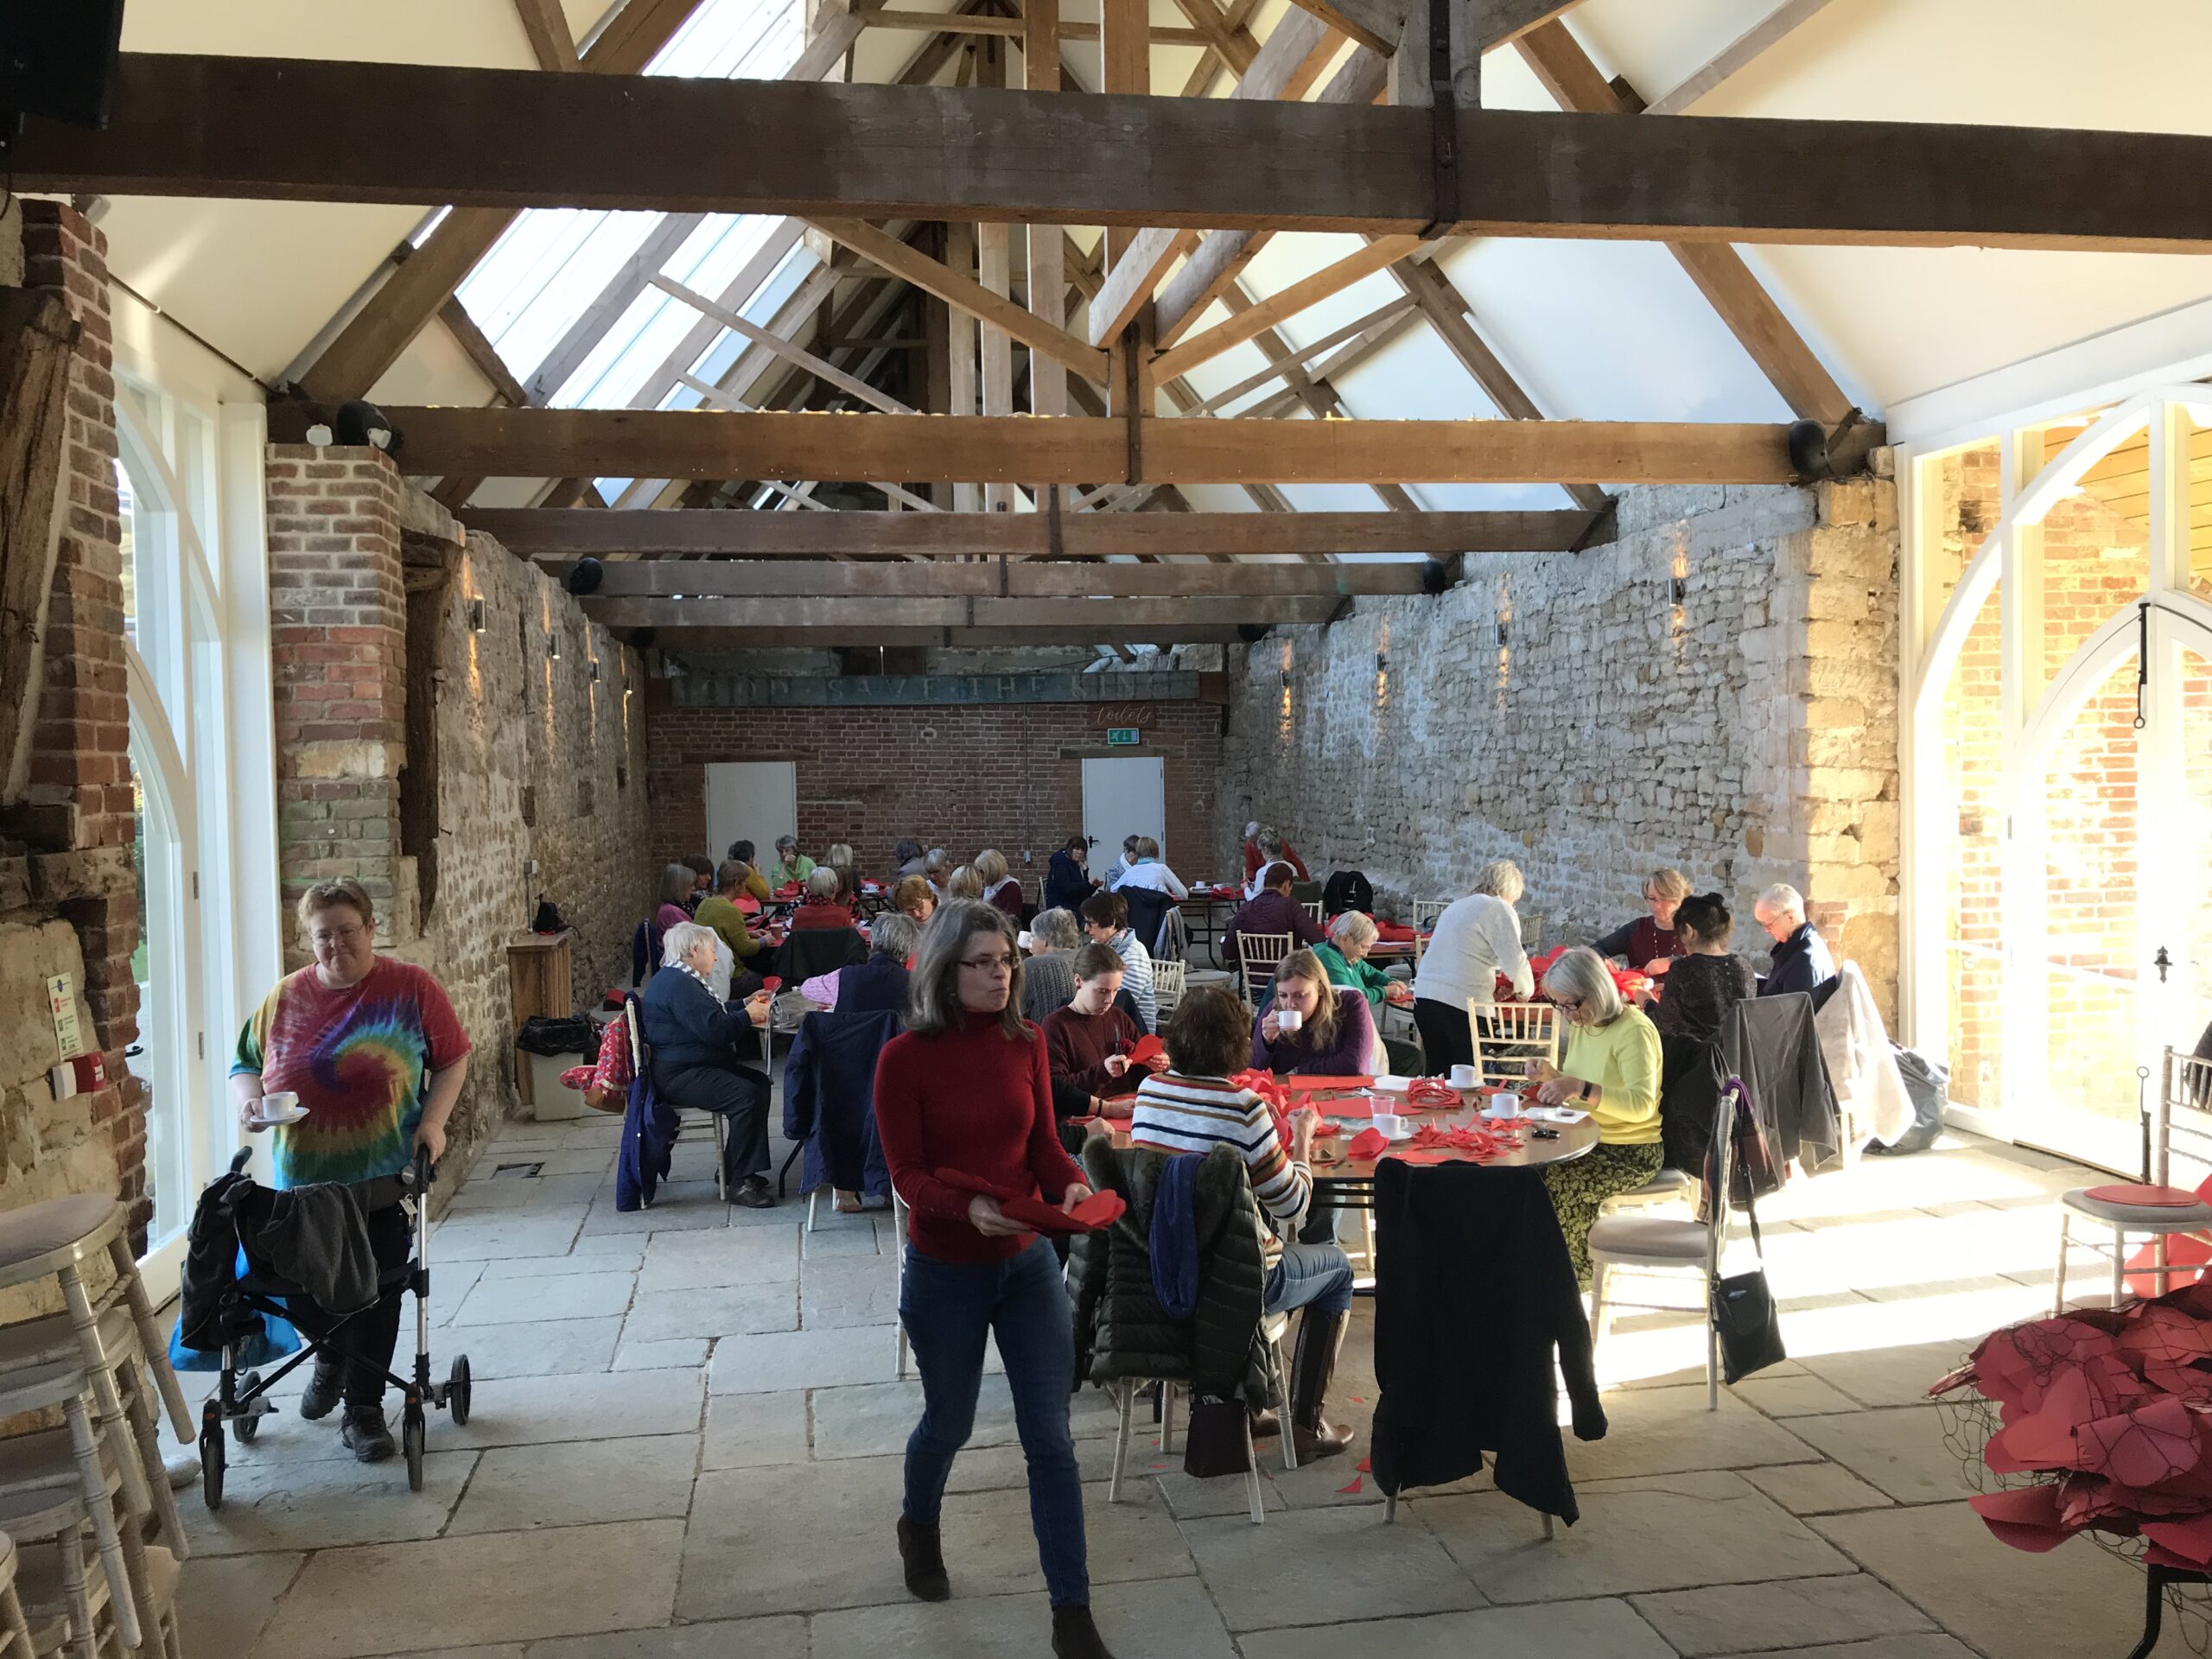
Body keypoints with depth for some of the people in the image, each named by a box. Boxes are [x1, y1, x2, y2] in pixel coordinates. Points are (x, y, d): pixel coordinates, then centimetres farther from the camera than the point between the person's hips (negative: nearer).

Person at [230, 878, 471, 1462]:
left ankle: (364, 1407, 17)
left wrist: (433, 1120, -11)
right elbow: (244, 1064, 12)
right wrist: (248, 1099, -9)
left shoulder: (412, 987, -4)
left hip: (384, 1180, -3)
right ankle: (329, 1361, 47)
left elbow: (452, 1059, 2)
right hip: (302, 1181, 3)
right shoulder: (285, 997, 3)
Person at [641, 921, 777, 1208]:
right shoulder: (678, 984, -18)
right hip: (678, 1075, -12)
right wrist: (747, 1016, -9)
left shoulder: (681, 979, 19)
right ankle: (740, 1183, -21)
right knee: (747, 1095, -26)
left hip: (691, 1068, 12)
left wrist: (745, 1005, 22)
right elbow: (714, 1030, -24)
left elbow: (710, 1014, 31)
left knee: (759, 1081, 5)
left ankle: (734, 1169, 7)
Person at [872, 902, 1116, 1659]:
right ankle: (919, 1526, 52)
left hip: (1029, 1262, 3)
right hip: (945, 1270, -3)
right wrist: (968, 1208, -34)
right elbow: (907, 1174, -16)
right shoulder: (905, 1057, -15)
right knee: (950, 1420, 19)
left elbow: (1044, 1145, 0)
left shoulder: (1026, 1042, -4)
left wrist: (1073, 1186, -21)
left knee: (1050, 1437, 4)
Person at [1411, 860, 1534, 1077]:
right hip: (1462, 1003, -7)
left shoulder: (1455, 906, 24)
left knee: (1437, 1072, 13)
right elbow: (1514, 960, -8)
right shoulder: (1500, 909, -1)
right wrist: (1525, 991, 11)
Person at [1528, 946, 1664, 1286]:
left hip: (1630, 1151, -7)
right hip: (1588, 1140, 8)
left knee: (1559, 1185, -28)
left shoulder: (1634, 1031, -17)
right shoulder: (1581, 1025, 9)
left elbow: (1641, 1105, -27)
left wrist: (1579, 1088, -37)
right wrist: (1553, 1076, -2)